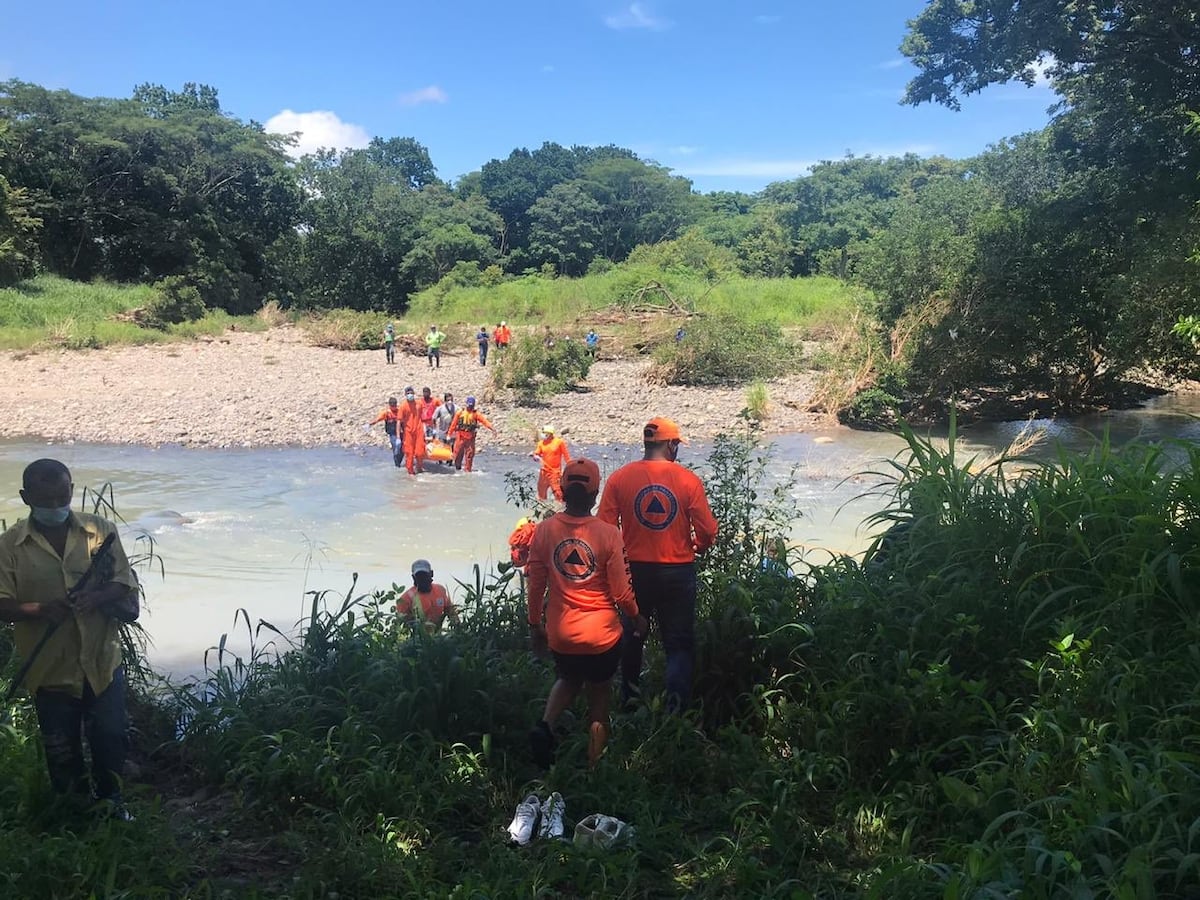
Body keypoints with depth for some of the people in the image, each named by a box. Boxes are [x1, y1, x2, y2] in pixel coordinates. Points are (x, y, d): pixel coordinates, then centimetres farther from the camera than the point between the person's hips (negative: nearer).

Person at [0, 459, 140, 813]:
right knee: (61, 750, 14)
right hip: (49, 668, 0)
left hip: (102, 661, 0)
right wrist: (38, 610, -27)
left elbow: (125, 584, -3)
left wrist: (97, 597, -24)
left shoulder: (101, 530, -4)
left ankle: (110, 801, 35)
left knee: (110, 738, 10)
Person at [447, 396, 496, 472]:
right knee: (458, 452, 4)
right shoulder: (460, 413, 5)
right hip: (460, 436, 1)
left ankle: (468, 469, 9)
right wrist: (449, 434, 7)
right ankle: (457, 466, 25)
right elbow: (454, 424, 7)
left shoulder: (476, 413, 1)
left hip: (470, 437, 0)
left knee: (470, 453, 0)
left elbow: (484, 421, -12)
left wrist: (492, 429, -25)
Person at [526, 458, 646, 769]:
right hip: (602, 635, -2)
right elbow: (621, 591, -11)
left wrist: (535, 625, 12)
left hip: (560, 633, 2)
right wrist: (637, 617, 9)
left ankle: (545, 725, 6)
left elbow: (536, 585, -3)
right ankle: (593, 767, 24)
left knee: (569, 679, 31)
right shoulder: (608, 534, -16)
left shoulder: (545, 530, -9)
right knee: (599, 694, 19)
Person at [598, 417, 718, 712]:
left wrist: (622, 553, 10)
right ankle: (676, 705, -3)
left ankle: (629, 700, 35)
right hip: (678, 571, -2)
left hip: (634, 569, 2)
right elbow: (708, 532, -9)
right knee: (679, 643, 9)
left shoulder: (619, 478, -6)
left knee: (632, 637, 21)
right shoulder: (688, 480, -9)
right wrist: (694, 548, 13)